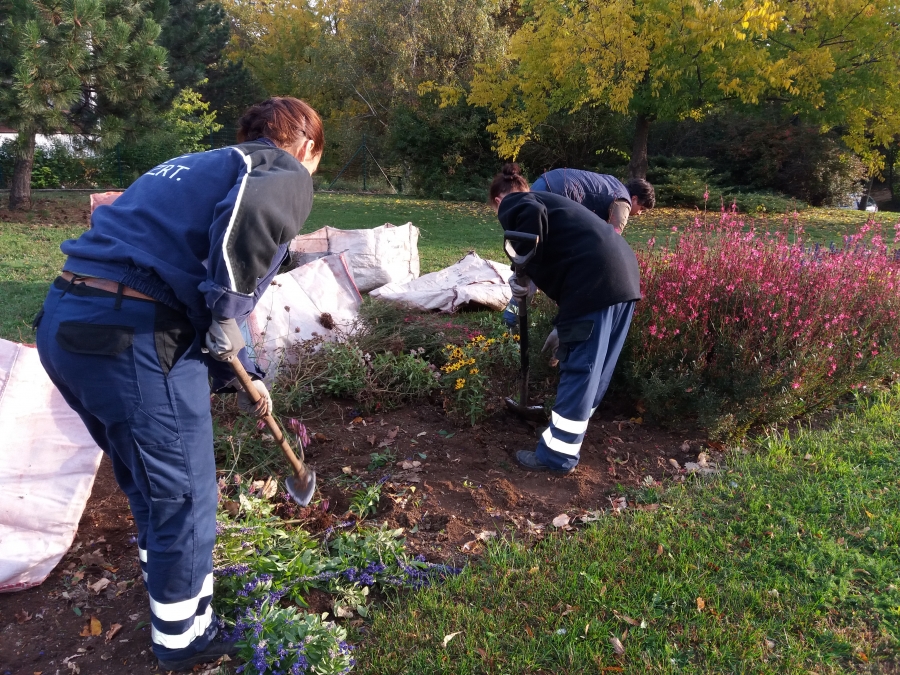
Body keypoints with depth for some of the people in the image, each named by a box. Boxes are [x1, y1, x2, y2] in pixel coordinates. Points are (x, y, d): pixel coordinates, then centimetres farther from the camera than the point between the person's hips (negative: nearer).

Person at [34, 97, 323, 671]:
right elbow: (253, 214, -27)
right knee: (185, 499, 12)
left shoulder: (196, 166, 27)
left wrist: (241, 372, 34)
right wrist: (228, 318, -13)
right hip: (134, 338, -9)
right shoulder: (286, 172, 1)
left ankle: (171, 584, 52)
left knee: (149, 485, 29)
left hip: (63, 321, 9)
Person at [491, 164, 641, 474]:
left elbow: (533, 215, -18)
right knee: (595, 369, 17)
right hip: (623, 272, 9)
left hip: (595, 280, -9)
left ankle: (557, 455, 9)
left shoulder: (512, 204, 8)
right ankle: (567, 436, 33)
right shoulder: (546, 199, 33)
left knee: (578, 369, -1)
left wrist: (528, 270, -8)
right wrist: (566, 325, 37)